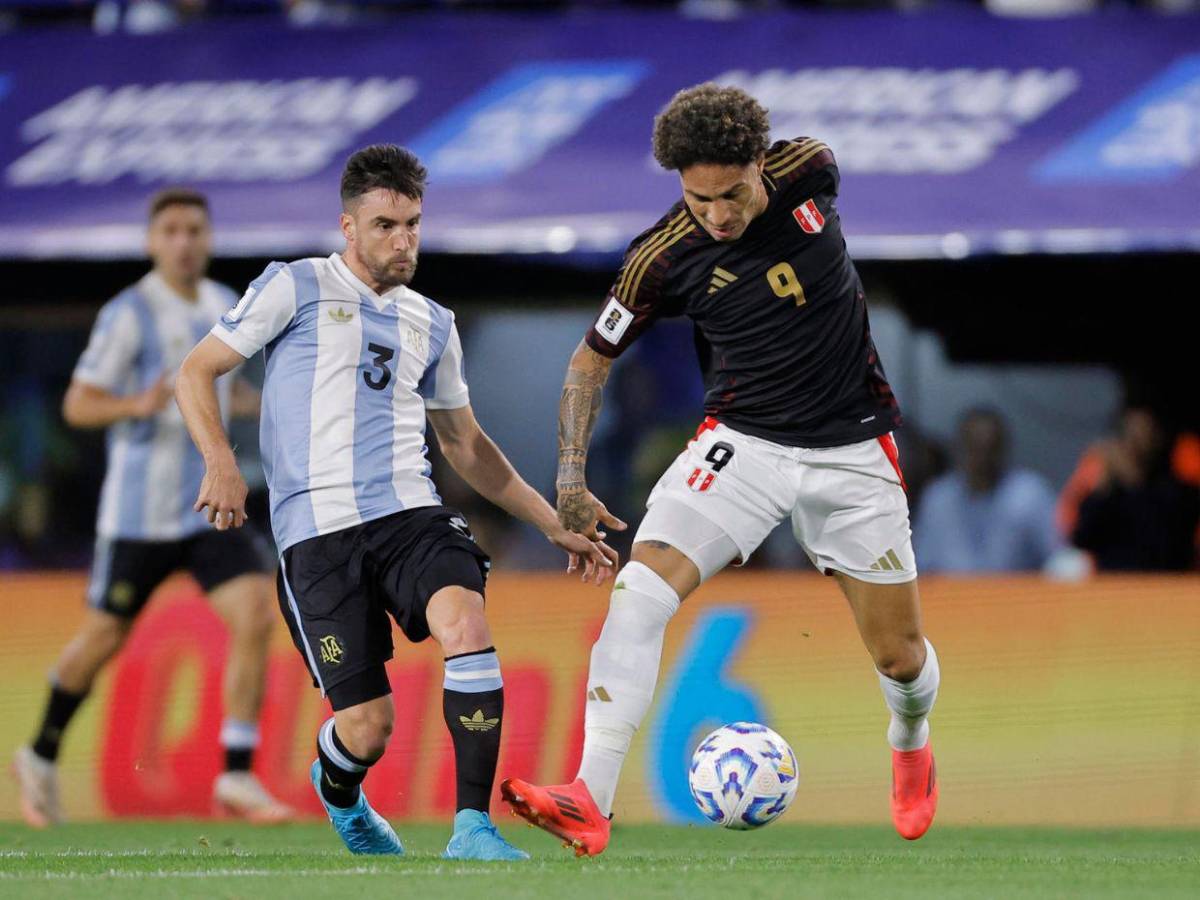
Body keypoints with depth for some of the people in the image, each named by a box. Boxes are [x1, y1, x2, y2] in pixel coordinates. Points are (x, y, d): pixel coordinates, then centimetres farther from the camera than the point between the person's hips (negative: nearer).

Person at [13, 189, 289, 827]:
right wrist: (139, 406, -28)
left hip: (211, 505, 5)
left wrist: (256, 403, 7)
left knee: (255, 614, -14)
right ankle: (42, 758, 31)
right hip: (140, 509, -5)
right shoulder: (129, 314, -10)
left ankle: (237, 776, -12)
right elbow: (77, 406, -11)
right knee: (105, 638, 7)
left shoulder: (224, 307, 9)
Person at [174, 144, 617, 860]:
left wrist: (555, 525, 25)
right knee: (368, 726, -9)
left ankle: (473, 829, -26)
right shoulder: (298, 287, 6)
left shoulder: (431, 324, 21)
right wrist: (221, 461, -11)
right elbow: (198, 373, 6)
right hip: (317, 532, -3)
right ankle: (339, 793, 30)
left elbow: (466, 443, 30)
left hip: (412, 515, 4)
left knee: (467, 623, -30)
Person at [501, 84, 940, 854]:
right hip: (743, 441, -1)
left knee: (900, 657, 6)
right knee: (641, 588, -25)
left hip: (851, 451, 1)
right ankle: (590, 801, -29)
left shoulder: (810, 172, -12)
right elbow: (594, 358, -1)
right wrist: (572, 479, -9)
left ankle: (911, 745, 44)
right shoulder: (664, 257, -14)